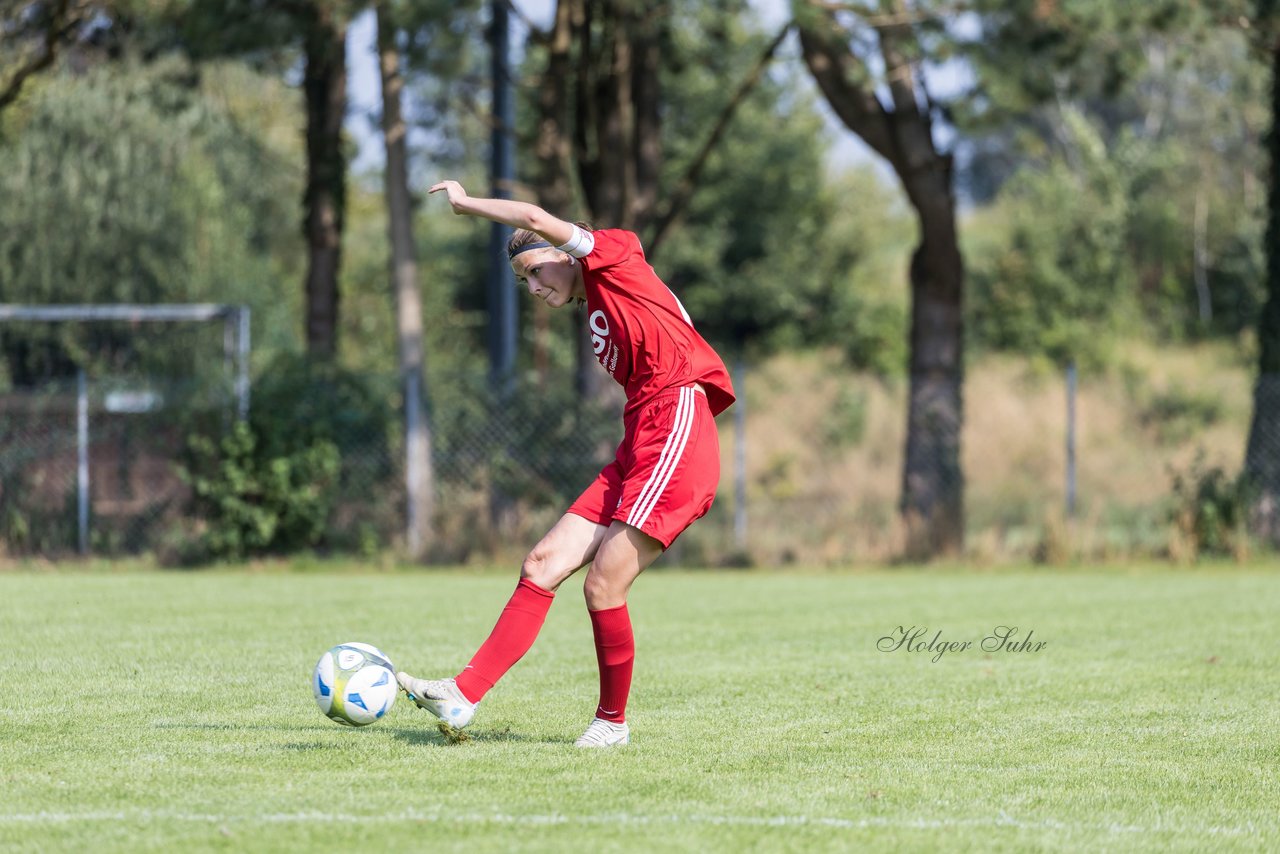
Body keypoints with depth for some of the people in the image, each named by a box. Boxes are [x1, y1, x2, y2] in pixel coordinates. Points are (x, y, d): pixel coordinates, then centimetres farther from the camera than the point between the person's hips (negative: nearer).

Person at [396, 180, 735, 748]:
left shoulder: (616, 258, 1)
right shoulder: (598, 315, 24)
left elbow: (537, 220, -11)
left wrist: (466, 204, 3)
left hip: (675, 439, -9)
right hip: (636, 452, 9)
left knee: (603, 587, -11)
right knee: (543, 565, -1)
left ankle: (613, 720, 7)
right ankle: (464, 695, -6)